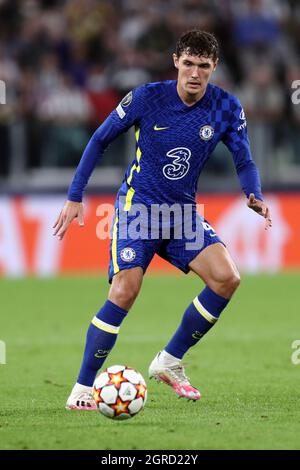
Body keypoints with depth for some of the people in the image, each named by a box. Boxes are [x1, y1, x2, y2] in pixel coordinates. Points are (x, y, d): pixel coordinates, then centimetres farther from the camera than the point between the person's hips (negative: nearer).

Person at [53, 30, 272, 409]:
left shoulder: (227, 108, -5)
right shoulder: (147, 97, -13)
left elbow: (244, 162, 3)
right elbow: (100, 140, -2)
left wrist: (254, 197, -20)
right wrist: (75, 197, -5)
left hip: (183, 211, 4)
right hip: (137, 204, -4)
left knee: (226, 278, -16)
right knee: (125, 291, -21)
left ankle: (169, 362, 2)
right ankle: (82, 389, -11)